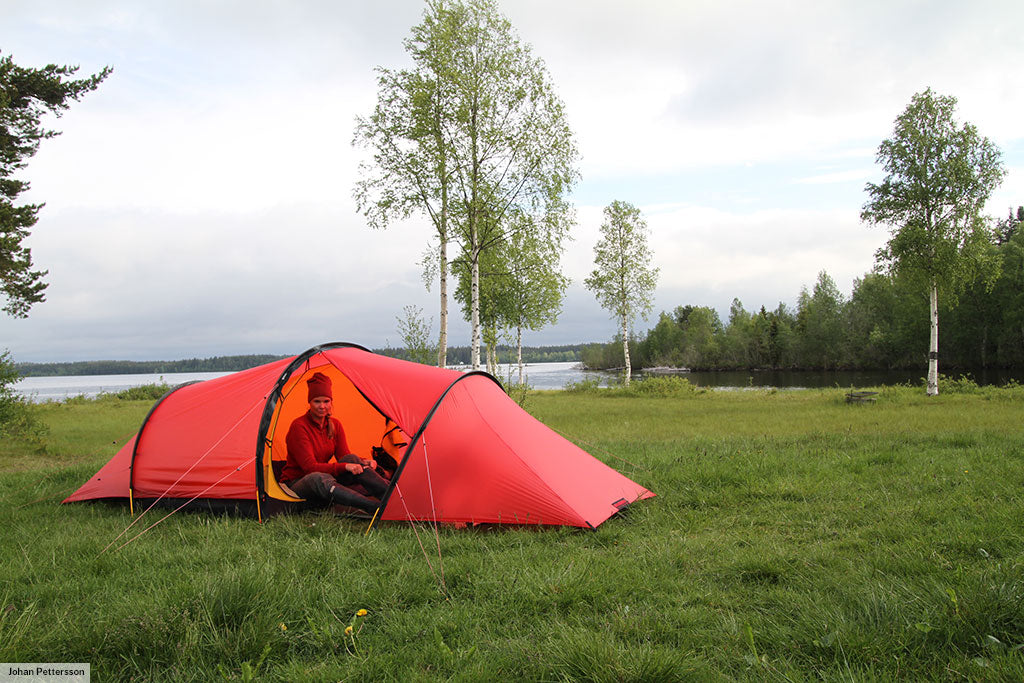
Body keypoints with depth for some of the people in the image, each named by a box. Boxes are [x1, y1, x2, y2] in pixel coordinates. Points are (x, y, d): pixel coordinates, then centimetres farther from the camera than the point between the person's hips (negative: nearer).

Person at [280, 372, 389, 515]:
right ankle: (377, 508, -51)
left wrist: (363, 462, -22)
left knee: (352, 459, -21)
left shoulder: (335, 424, 3)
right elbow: (310, 467, -23)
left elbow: (345, 457, 0)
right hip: (296, 485, -6)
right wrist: (345, 466, -33)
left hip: (323, 479, 6)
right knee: (318, 478, -41)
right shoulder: (299, 427, -19)